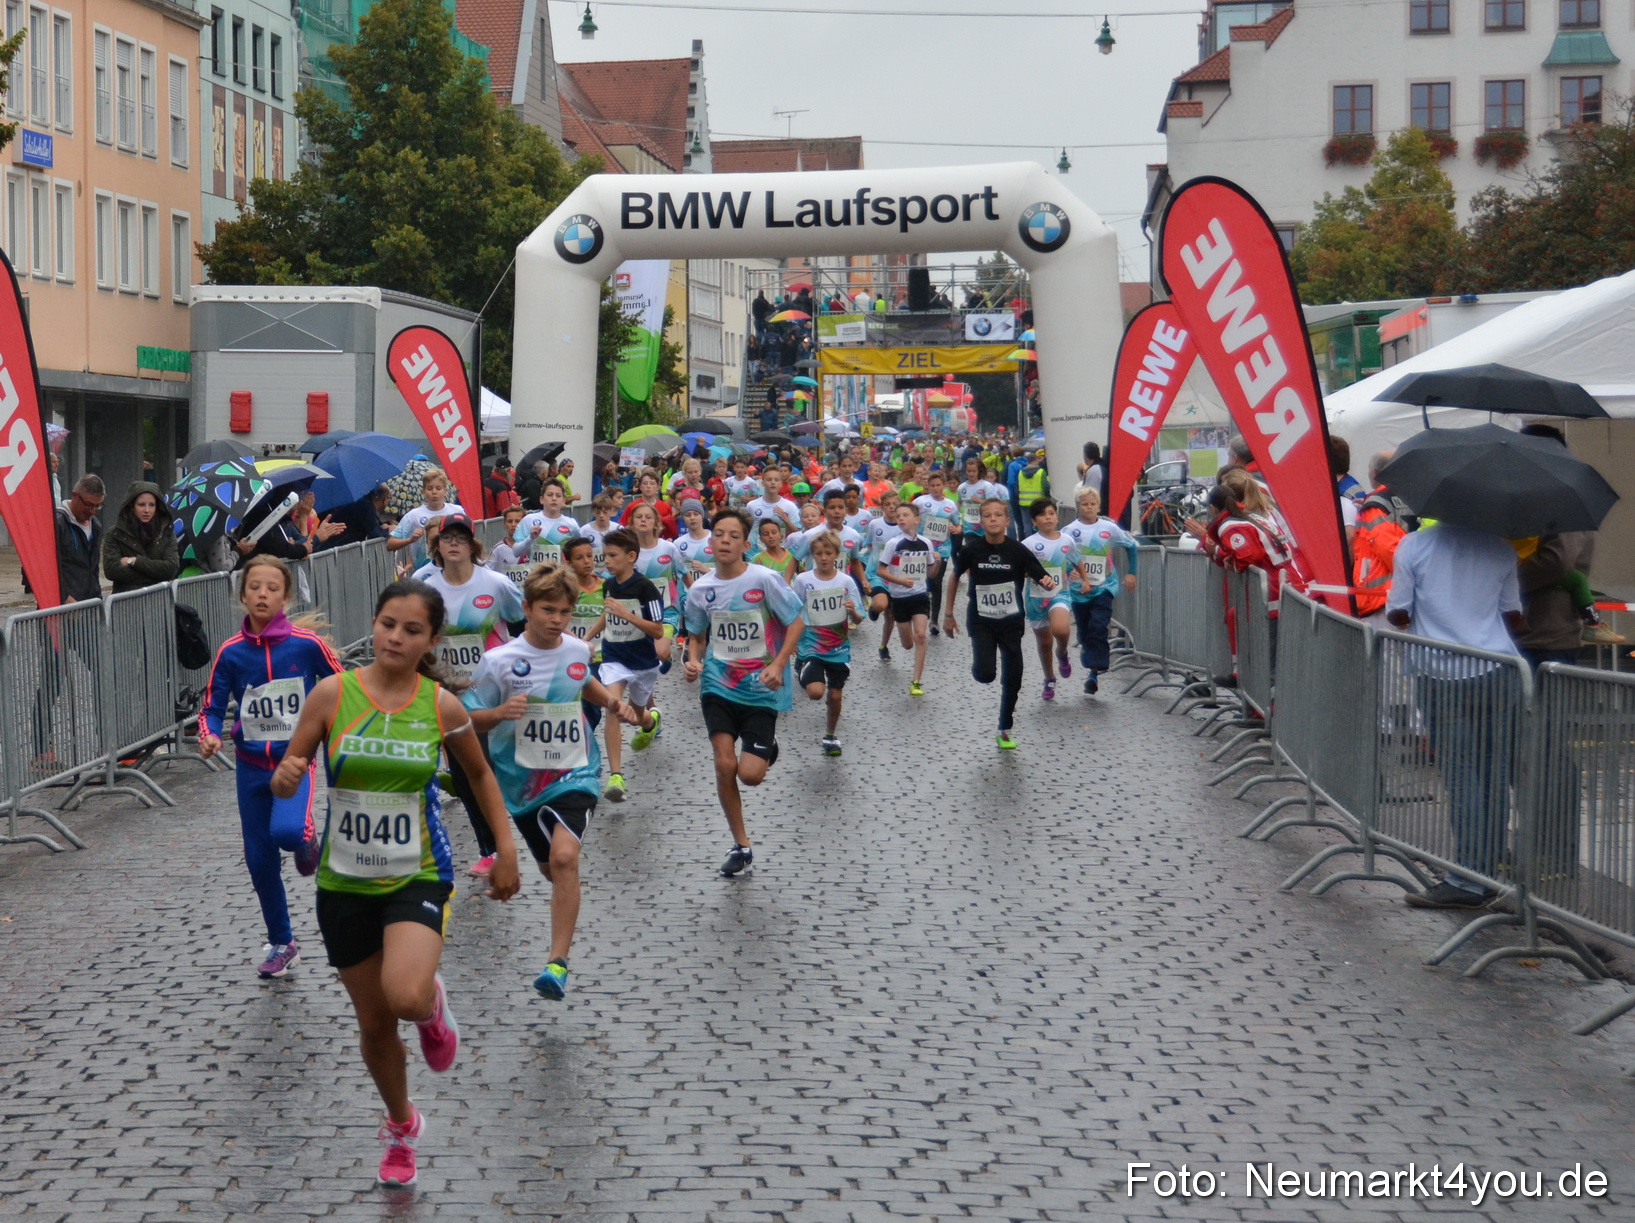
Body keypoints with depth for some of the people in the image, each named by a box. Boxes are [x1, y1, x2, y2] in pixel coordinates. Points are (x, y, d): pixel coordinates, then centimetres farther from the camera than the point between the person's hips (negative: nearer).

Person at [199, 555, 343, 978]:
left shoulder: (307, 644, -10)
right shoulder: (231, 652, -5)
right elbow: (212, 707, -1)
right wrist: (209, 736, -20)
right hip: (251, 766, 3)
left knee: (287, 831, -30)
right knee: (260, 860, 7)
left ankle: (305, 838, 10)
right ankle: (281, 945, 26)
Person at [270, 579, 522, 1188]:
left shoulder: (443, 707, -7)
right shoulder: (332, 693, -9)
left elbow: (481, 775, 10)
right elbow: (287, 773, -2)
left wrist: (506, 852, 6)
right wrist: (286, 778, -26)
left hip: (418, 877, -1)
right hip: (344, 883, 2)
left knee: (405, 997, -28)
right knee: (374, 1024, 13)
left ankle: (432, 1004, 10)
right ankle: (402, 1126, 41)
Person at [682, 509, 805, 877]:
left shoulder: (765, 580, -13)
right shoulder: (701, 590, 0)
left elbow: (795, 623, -6)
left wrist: (778, 665, -18)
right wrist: (694, 660, -7)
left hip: (761, 690, -3)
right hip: (719, 686, 3)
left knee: (749, 774, -9)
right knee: (724, 765, -8)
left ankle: (767, 748, 30)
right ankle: (741, 846, 8)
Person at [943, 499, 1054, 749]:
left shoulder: (1018, 551, -11)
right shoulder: (972, 549, -10)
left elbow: (1042, 578, -7)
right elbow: (955, 576, 7)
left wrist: (1047, 581, -32)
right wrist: (948, 614, 8)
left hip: (1011, 622, 1)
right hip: (981, 622, -1)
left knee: (1012, 680, 4)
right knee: (985, 674, -19)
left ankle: (1005, 731, 23)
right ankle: (981, 664, 19)